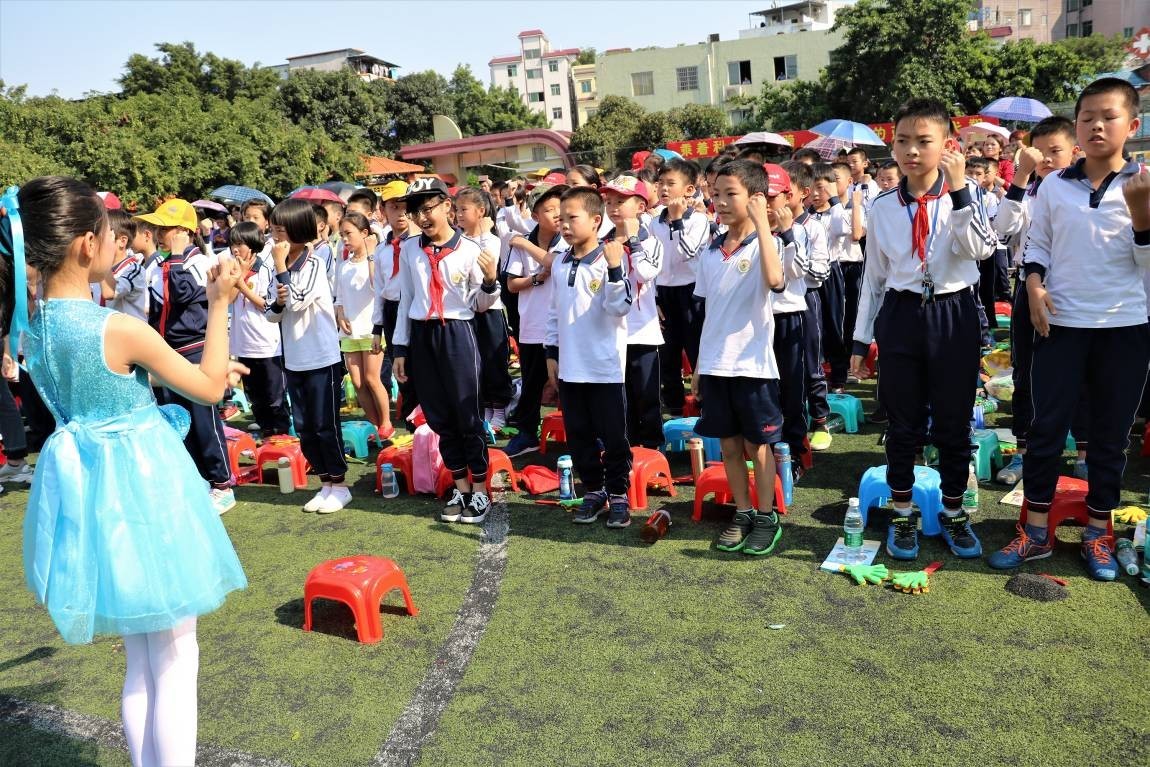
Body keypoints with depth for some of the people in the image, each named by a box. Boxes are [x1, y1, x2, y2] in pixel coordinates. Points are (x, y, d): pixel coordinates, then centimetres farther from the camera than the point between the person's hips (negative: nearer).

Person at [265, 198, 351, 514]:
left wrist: (281, 266, -16)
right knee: (304, 428, 11)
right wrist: (277, 302, -12)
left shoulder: (313, 263, -11)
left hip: (322, 359, -7)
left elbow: (298, 302, -21)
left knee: (325, 425, 0)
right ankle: (326, 484, 23)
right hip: (294, 360, 7)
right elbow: (272, 314, 10)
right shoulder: (282, 265, 9)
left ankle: (339, 485, 13)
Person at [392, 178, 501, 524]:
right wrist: (400, 348, 10)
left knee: (468, 415, 3)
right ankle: (460, 489, 24)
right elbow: (406, 300, 11)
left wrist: (491, 281, -19)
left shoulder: (469, 250, -6)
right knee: (439, 417, 10)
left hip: (457, 334, -4)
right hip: (421, 336, 4)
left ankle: (480, 491, 16)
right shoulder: (408, 249, 5)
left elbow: (481, 306, 1)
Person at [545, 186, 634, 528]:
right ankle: (593, 491, 28)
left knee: (613, 437, 4)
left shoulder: (610, 261, -9)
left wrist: (615, 270, -27)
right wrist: (551, 352, 13)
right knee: (578, 435, 13)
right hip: (569, 367, 6)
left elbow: (620, 309, -18)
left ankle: (618, 495, 19)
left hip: (605, 368, -5)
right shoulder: (559, 264, 7)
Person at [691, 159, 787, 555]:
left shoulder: (765, 243, -8)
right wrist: (699, 365, 14)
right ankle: (742, 513, 27)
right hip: (714, 364, 5)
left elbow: (775, 280, -31)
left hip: (752, 363, -5)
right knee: (728, 444, 12)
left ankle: (767, 517, 21)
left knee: (757, 444, 6)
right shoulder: (710, 251, 8)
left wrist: (761, 223, -27)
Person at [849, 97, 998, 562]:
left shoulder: (964, 198, 0)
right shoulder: (883, 207, 4)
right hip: (900, 315, 1)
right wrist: (861, 340, 8)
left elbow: (981, 249, -19)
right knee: (903, 422, 9)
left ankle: (953, 513, 28)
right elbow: (873, 275, 8)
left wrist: (960, 188, -23)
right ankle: (902, 516, 25)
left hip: (954, 315, -1)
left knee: (953, 422, 9)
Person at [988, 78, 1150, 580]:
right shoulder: (1053, 186, 3)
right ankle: (1036, 531, 14)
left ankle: (1097, 534, 22)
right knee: (1046, 427, 2)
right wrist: (1034, 286, -7)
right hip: (1061, 323, 0)